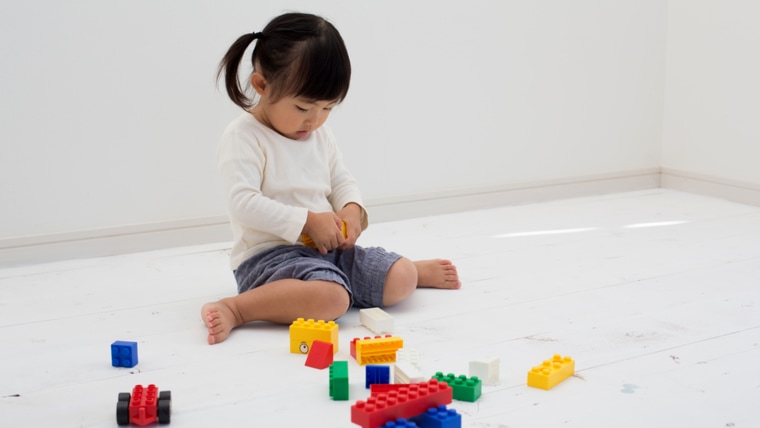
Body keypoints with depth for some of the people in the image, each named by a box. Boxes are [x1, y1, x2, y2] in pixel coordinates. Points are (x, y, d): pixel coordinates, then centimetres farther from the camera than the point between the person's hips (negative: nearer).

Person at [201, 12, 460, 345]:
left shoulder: (320, 134, 11)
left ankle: (417, 270, 31)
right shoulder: (243, 138, -12)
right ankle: (235, 309, -28)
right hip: (269, 255, -7)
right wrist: (308, 221, -22)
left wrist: (352, 209, -2)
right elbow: (243, 203, -22)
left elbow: (341, 180, 21)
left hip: (327, 249, 7)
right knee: (331, 298, -36)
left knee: (400, 280, -3)